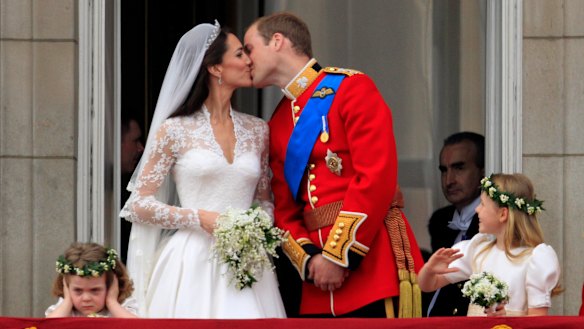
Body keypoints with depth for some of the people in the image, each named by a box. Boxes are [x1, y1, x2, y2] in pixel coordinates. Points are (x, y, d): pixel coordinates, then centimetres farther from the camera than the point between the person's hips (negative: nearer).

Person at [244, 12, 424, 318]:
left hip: (373, 261, -6)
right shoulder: (277, 125, 18)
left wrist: (339, 255, -15)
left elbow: (377, 177, -13)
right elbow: (284, 209, 16)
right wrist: (308, 259, -5)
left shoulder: (351, 87, -3)